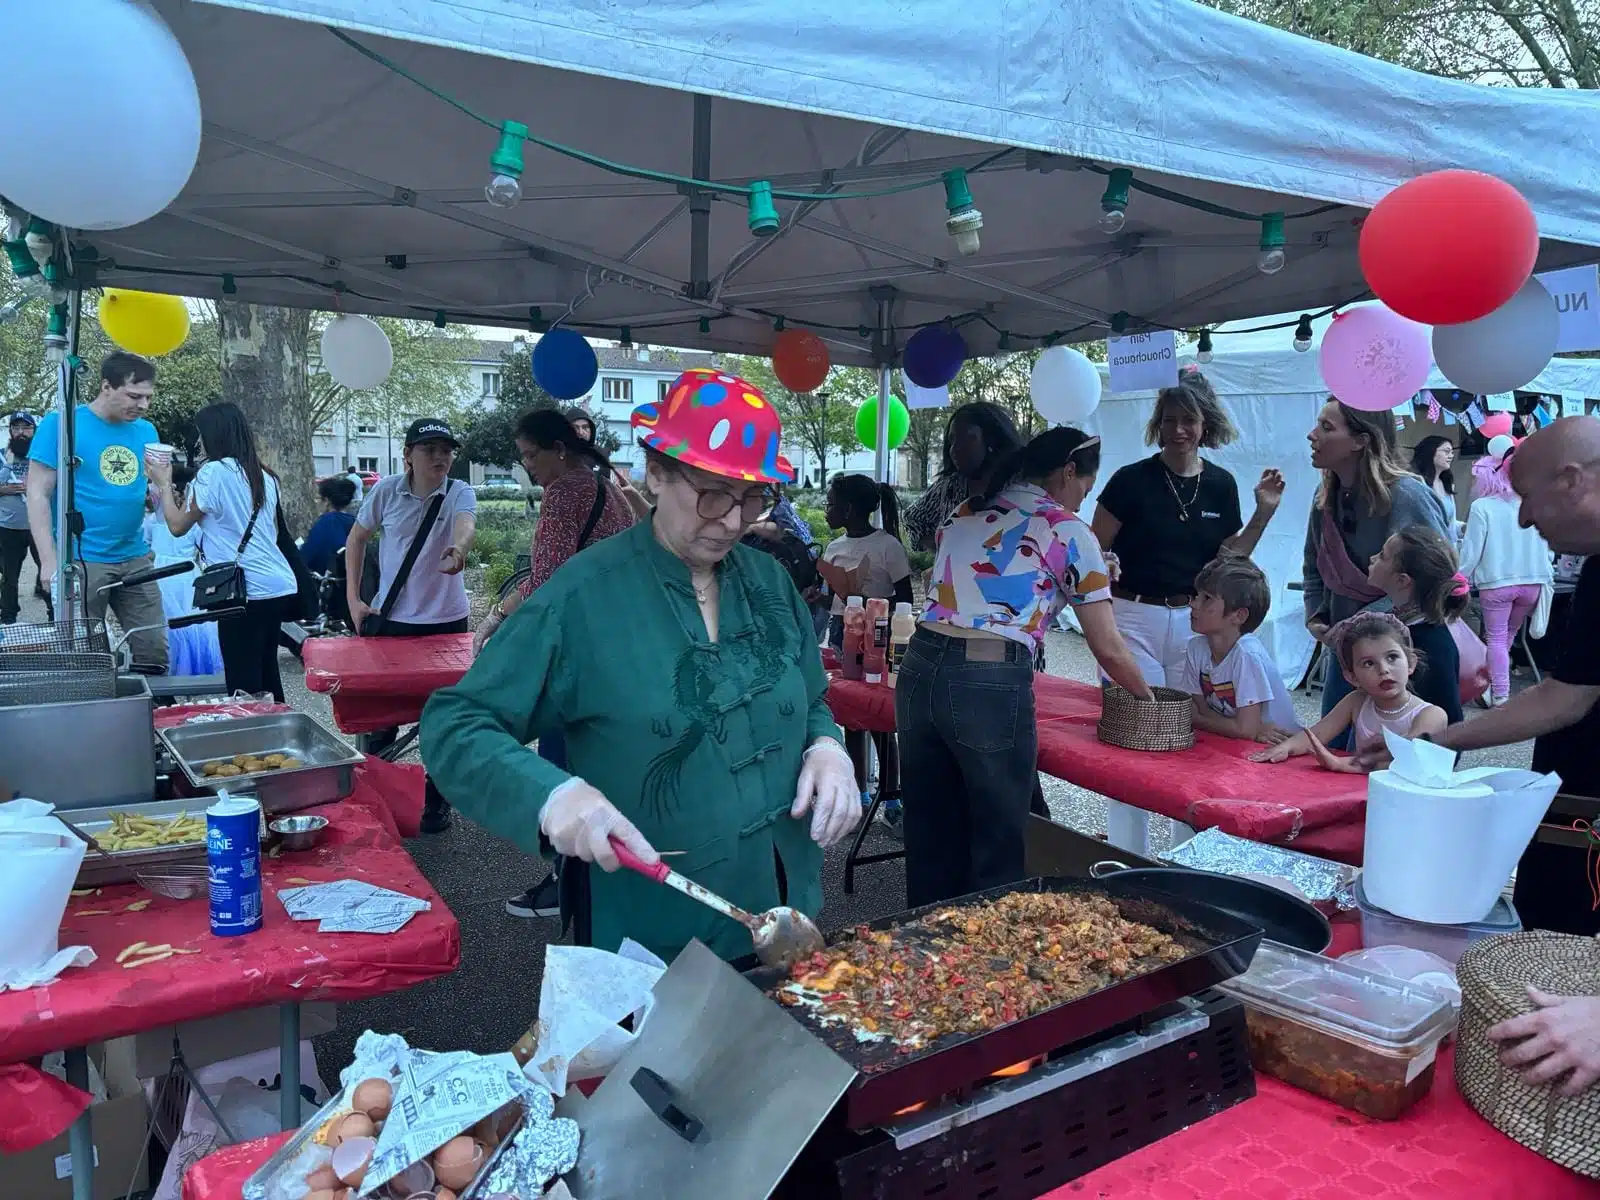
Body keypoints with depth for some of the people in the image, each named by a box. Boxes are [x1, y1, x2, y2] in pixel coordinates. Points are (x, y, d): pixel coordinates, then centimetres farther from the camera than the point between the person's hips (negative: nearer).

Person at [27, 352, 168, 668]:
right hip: (80, 560, -5)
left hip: (135, 558, 5)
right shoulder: (61, 423, -7)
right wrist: (49, 560, -14)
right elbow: (38, 494, -8)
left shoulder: (147, 431, 8)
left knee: (155, 653, 5)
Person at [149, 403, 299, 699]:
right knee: (266, 674, 15)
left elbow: (178, 526, 2)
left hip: (246, 591, -8)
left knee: (243, 683, -5)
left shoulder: (213, 472, -7)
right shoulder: (264, 477, 14)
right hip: (280, 586, 8)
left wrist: (164, 484, 16)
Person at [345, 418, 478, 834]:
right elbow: (356, 538, 9)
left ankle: (437, 802, 26)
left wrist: (459, 548, -55)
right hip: (390, 620, 1)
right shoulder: (386, 490, -4)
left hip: (446, 622, -1)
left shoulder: (459, 493, -8)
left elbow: (465, 525, -31)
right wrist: (353, 598, 1)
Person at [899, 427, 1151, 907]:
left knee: (930, 841, 18)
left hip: (919, 669, 6)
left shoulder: (964, 513, 19)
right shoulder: (1068, 531, 4)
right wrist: (1148, 698, 21)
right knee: (997, 850, 11)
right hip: (991, 685, -5)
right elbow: (1109, 650, 5)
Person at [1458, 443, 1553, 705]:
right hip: (1532, 581, 4)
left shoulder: (1481, 507, -10)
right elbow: (1545, 545, 10)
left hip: (1496, 582, -4)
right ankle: (1494, 678, 32)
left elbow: (1471, 551, -10)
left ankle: (1500, 695, -1)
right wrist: (1546, 578, 20)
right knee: (1509, 634, 20)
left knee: (1496, 637, 5)